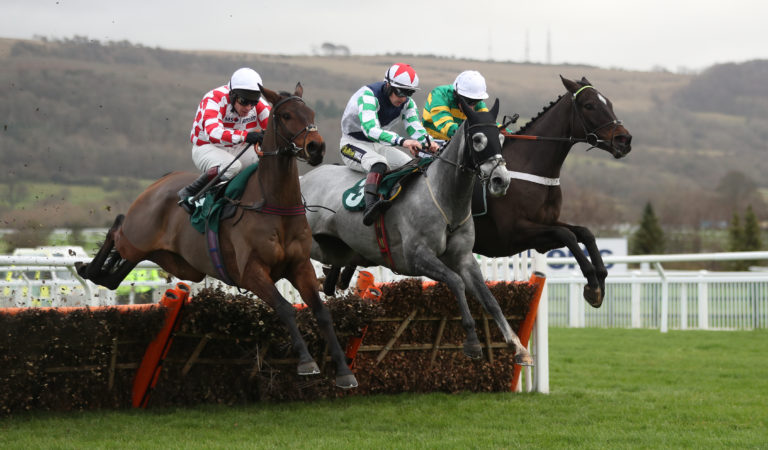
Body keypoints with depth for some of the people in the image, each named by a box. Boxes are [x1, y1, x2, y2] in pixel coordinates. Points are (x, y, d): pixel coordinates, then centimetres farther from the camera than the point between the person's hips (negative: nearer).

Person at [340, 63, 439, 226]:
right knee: (379, 163, -37)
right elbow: (370, 129, -42)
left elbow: (415, 127, -12)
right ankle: (370, 207, -55)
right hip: (354, 143, -8)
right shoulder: (368, 96, -28)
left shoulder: (407, 103, -5)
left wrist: (428, 142, -37)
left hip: (380, 146, 8)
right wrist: (402, 141, -55)